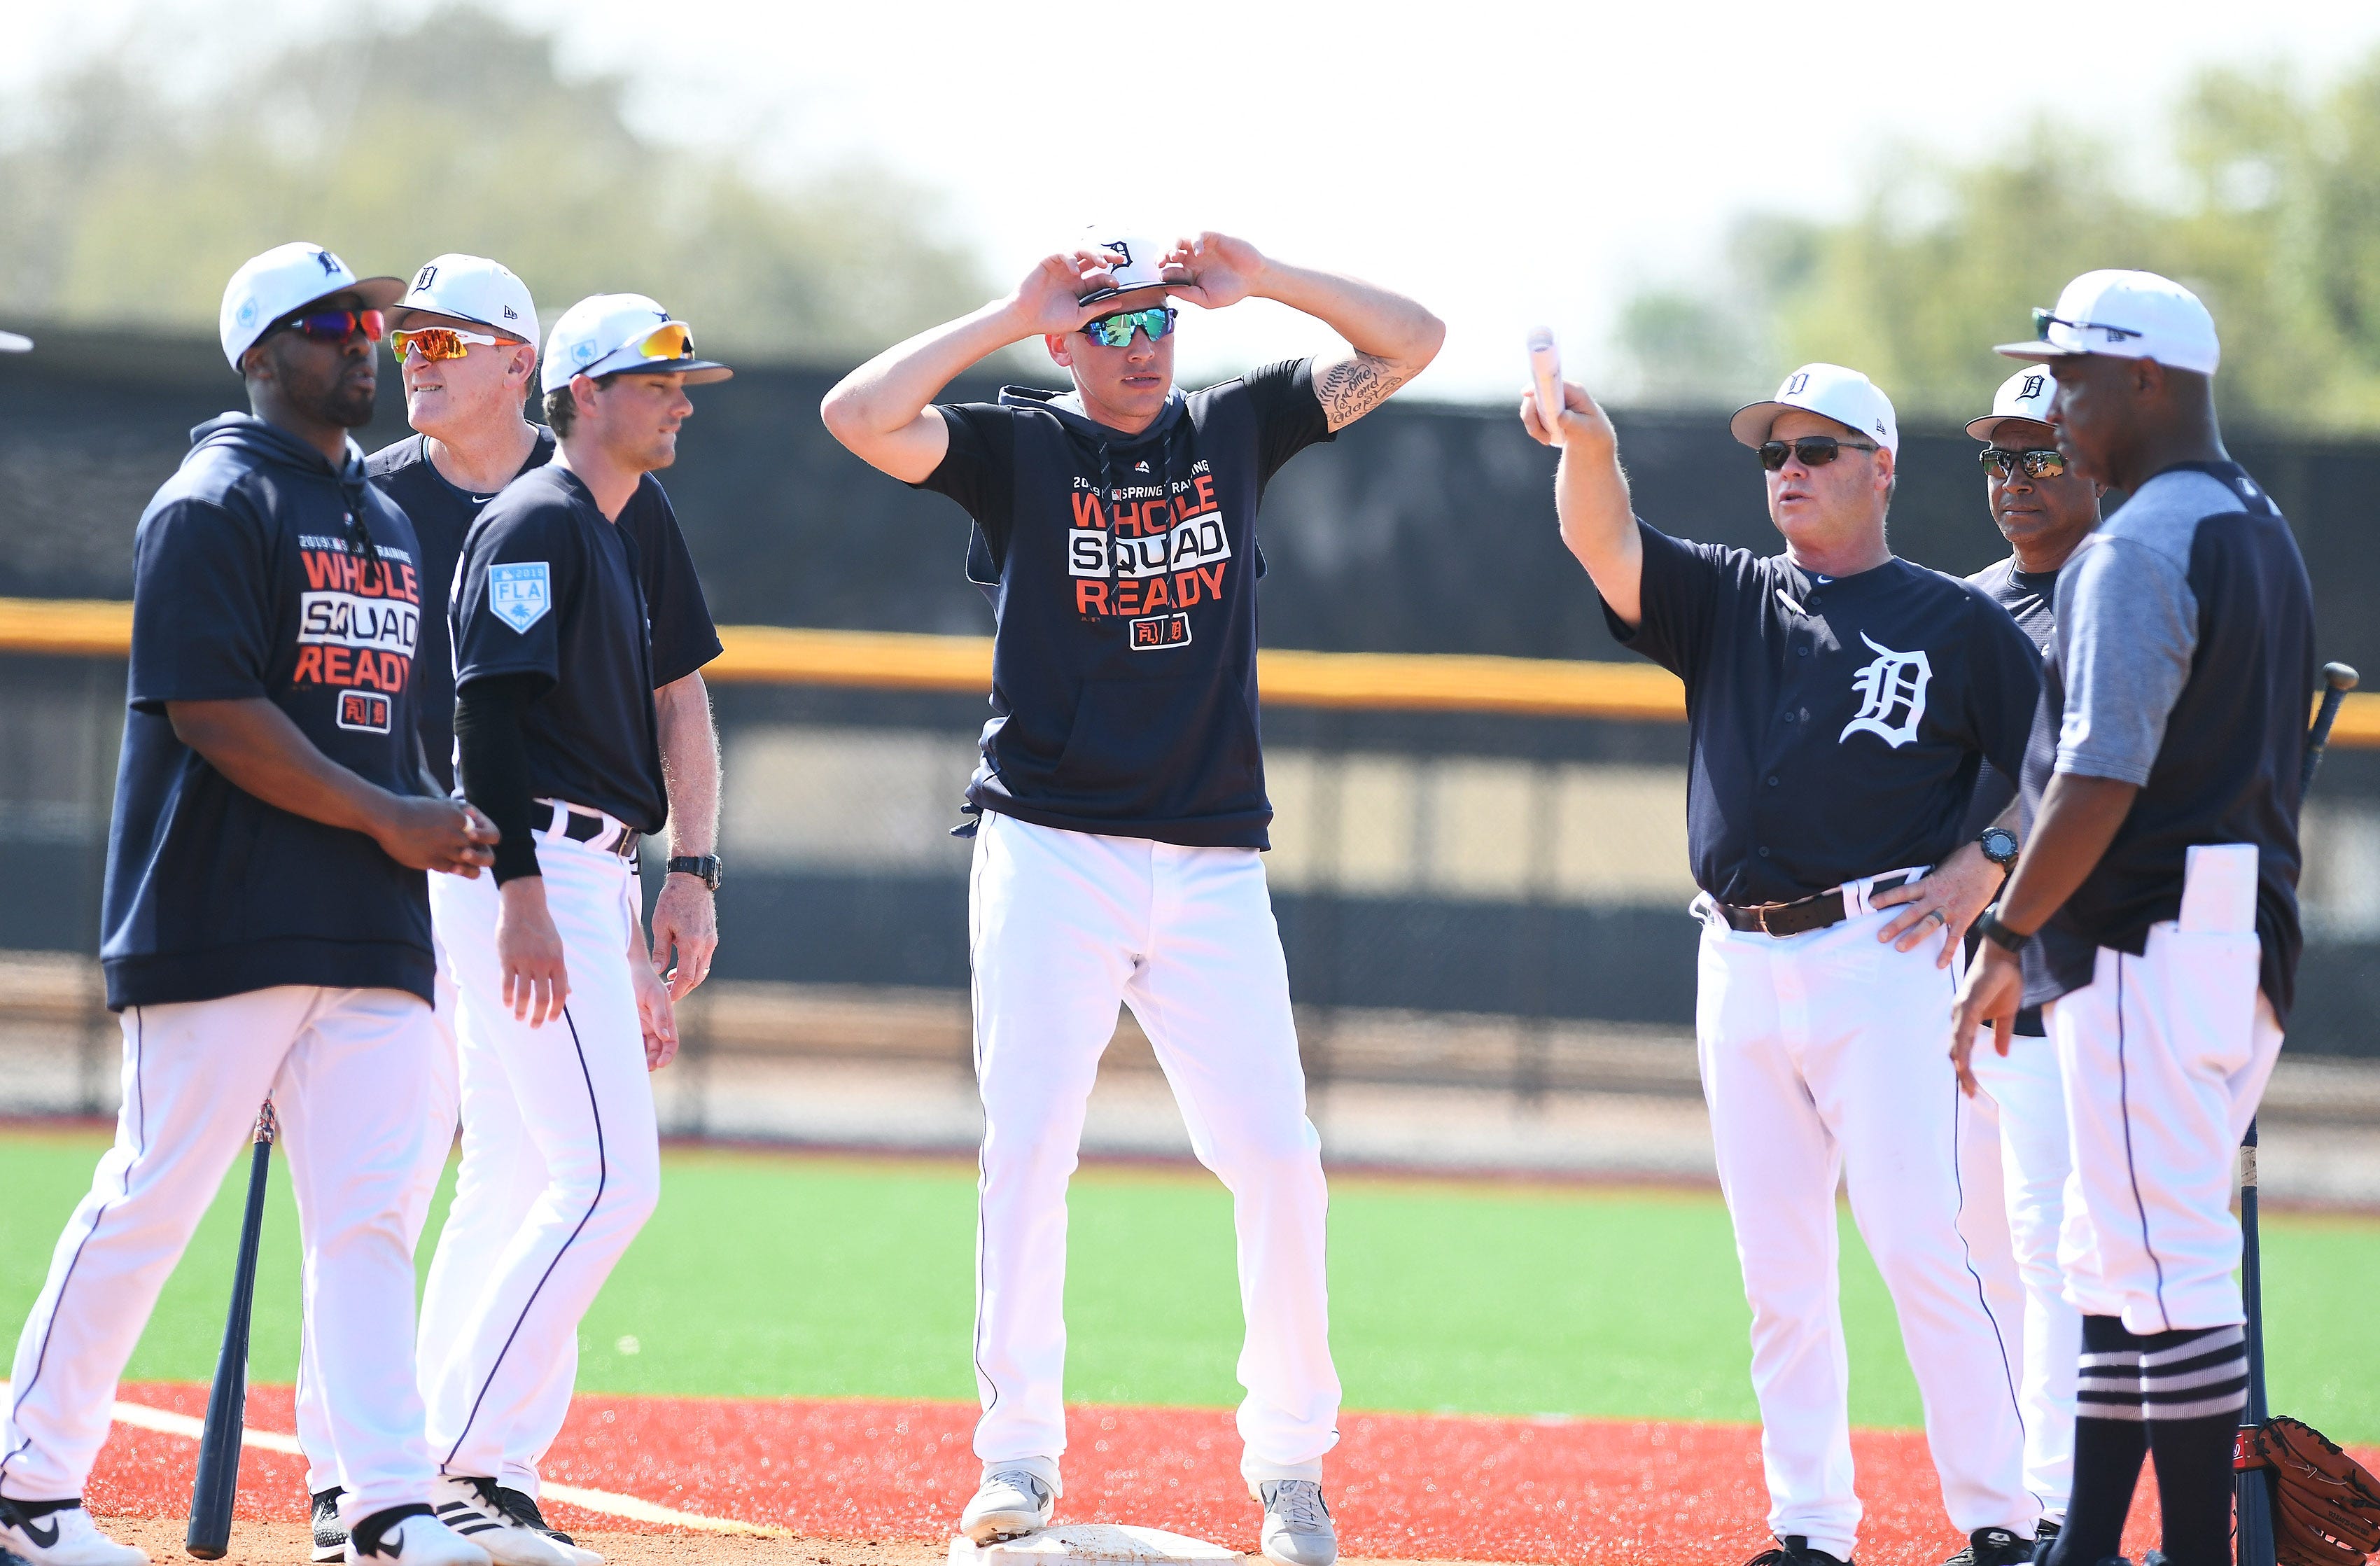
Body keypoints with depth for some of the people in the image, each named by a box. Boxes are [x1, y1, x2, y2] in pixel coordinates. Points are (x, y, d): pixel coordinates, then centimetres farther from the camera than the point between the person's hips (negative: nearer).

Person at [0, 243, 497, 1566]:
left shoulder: (389, 521, 20)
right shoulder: (214, 505, -6)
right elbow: (210, 712, -15)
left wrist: (437, 835, 10)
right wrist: (388, 819, -16)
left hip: (371, 934, 7)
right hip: (222, 930, -7)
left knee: (372, 1215, -2)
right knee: (154, 1201, -2)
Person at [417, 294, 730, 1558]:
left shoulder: (613, 541, 23)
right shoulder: (534, 522, -8)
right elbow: (490, 712, -17)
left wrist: (633, 959, 24)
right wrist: (525, 894, -26)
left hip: (580, 882, 10)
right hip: (526, 878, -10)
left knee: (530, 1188, 8)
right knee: (610, 1177, -15)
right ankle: (455, 1462, -14)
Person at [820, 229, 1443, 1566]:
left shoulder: (1236, 430, 12)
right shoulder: (1018, 446, 4)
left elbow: (1411, 342, 10)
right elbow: (858, 414, -13)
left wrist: (1261, 280, -2)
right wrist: (1013, 314, -11)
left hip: (1215, 869, 2)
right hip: (1052, 854, -2)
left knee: (1277, 1157, -4)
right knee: (1029, 1149, -8)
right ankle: (1021, 1457, -2)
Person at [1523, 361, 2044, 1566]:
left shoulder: (1959, 624, 5)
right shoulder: (1728, 599, 15)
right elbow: (1603, 544, -2)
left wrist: (1979, 869, -8)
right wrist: (1588, 451, -23)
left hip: (1878, 959, -5)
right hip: (1741, 963, 5)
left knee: (1917, 1242, -13)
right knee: (1778, 1272, 4)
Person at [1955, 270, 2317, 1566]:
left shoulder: (2141, 547, -14)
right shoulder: (2264, 533, 18)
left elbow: (2102, 776, -22)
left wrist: (2007, 940, -19)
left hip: (2151, 947, -10)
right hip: (2251, 949, 10)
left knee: (2169, 1273, -10)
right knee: (2112, 1264, 15)